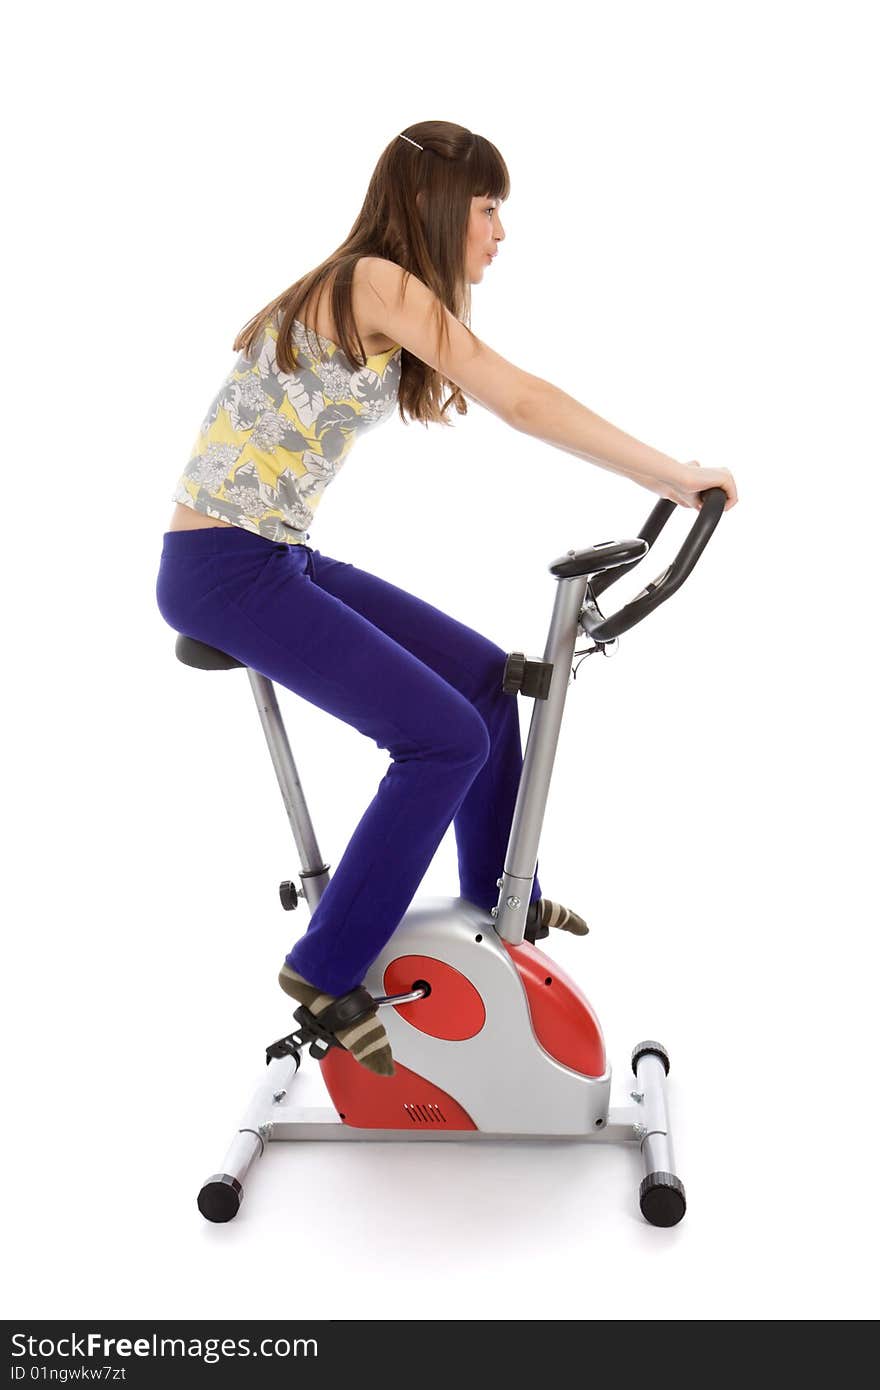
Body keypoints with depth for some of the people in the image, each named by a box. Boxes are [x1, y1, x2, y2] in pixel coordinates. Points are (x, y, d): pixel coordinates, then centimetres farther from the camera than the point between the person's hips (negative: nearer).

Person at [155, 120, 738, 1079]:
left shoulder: (375, 299, 15)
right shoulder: (377, 281, -14)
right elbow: (521, 402, -17)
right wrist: (674, 477, -13)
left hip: (281, 559, 9)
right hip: (222, 570, -9)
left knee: (487, 676, 10)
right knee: (445, 737, -15)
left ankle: (498, 896, 26)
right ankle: (325, 970, -4)